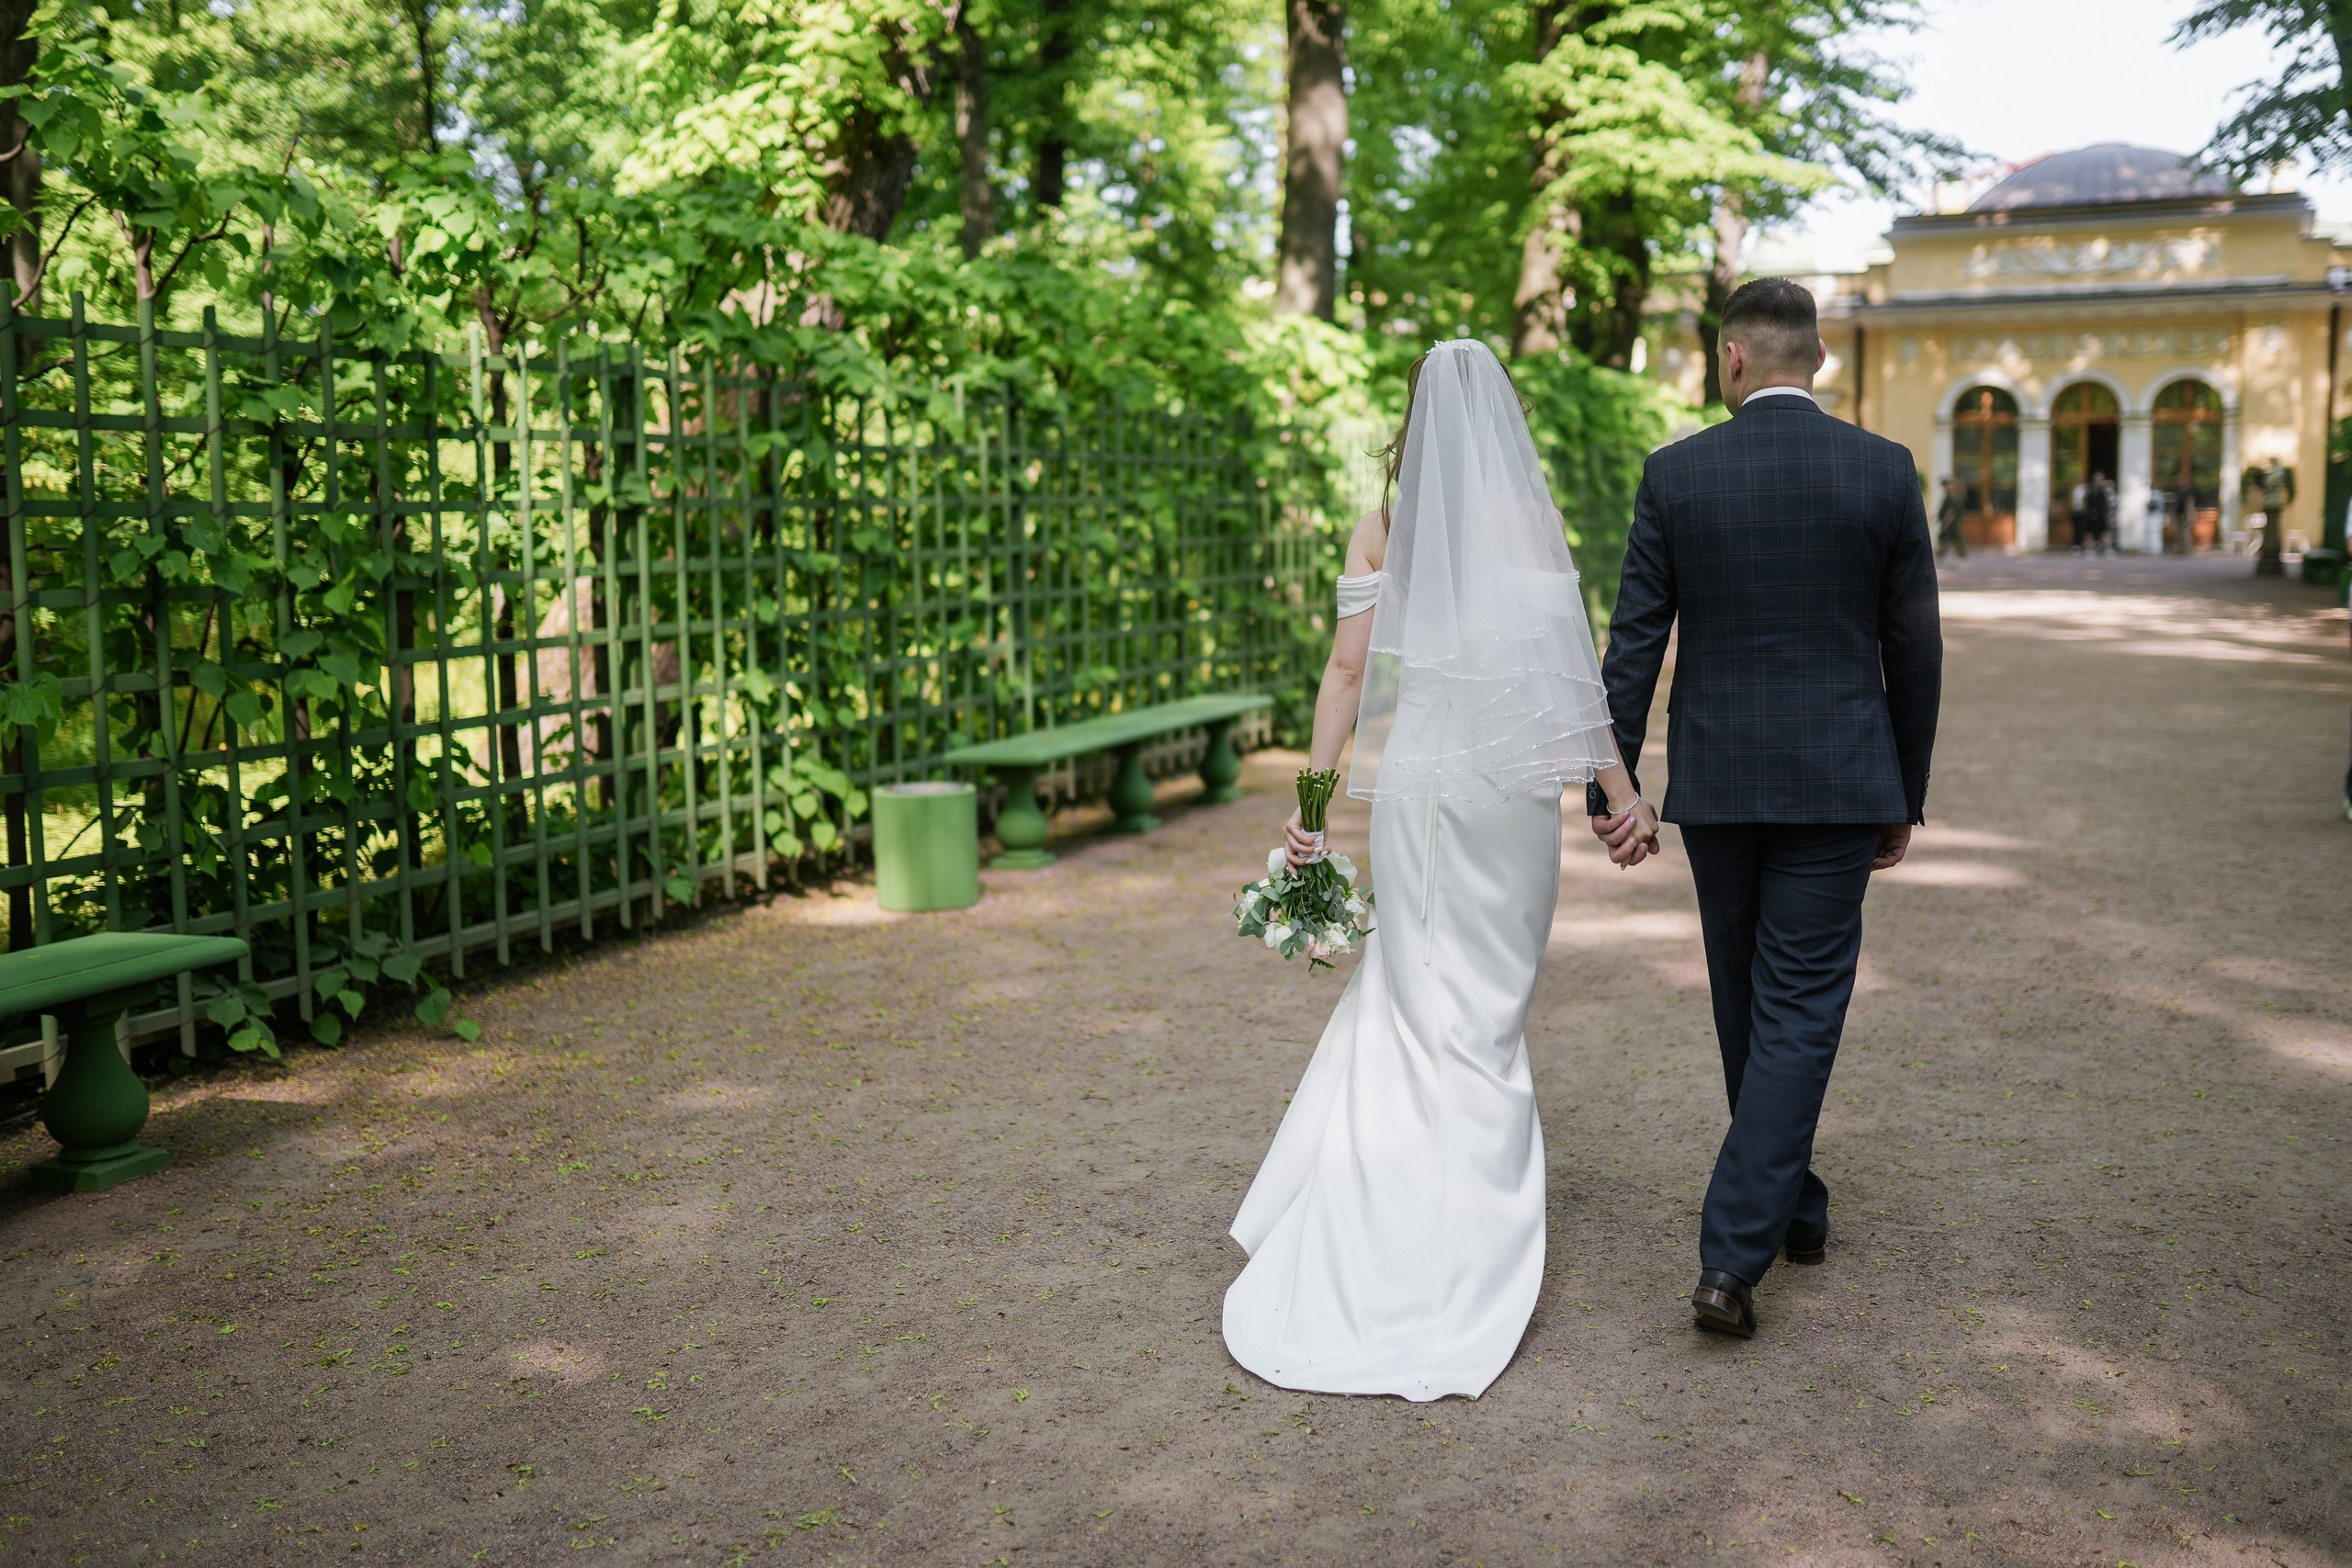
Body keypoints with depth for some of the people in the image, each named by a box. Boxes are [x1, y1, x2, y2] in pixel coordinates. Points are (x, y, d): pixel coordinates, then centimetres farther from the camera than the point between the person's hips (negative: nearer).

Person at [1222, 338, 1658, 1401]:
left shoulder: (1383, 528, 2)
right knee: (1485, 1005, 8)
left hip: (1415, 783, 2)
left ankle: (1357, 1222, 20)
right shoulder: (1532, 520, -3)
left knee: (1412, 989, 14)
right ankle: (1467, 1251, 16)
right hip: (1515, 785, -1)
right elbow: (1569, 668, -7)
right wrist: (1621, 791, -3)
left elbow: (1347, 668, -2)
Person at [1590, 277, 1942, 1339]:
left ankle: (1792, 1210, 34)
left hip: (1715, 780, 1)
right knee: (1799, 1011, 1)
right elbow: (1913, 648, 0)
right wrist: (1906, 797, 10)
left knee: (1750, 1005, 17)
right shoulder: (1884, 470, -4)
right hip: (1836, 782, -1)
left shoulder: (1675, 473, -4)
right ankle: (1732, 1257, -7)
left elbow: (1635, 643, -4)